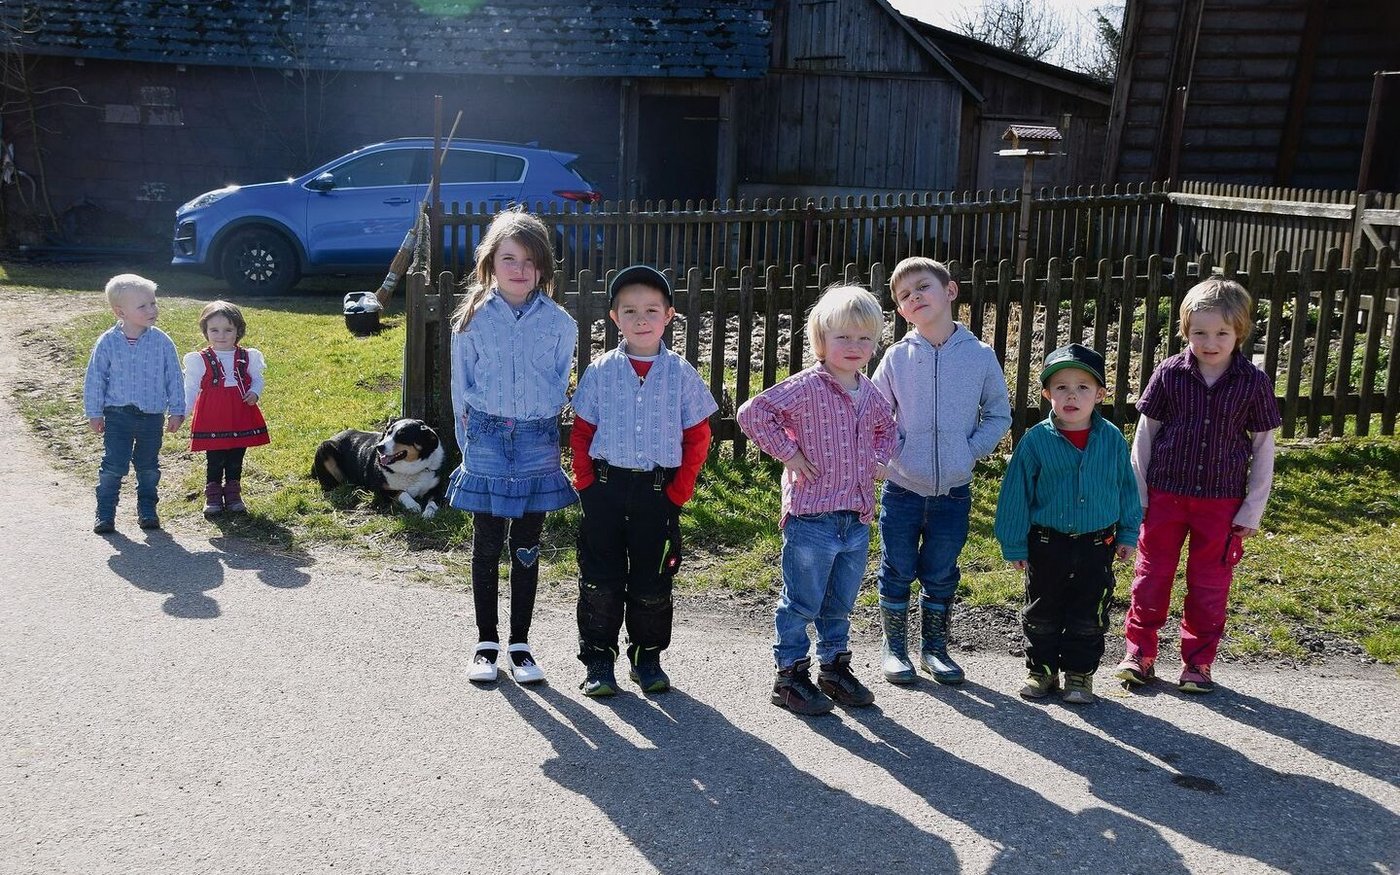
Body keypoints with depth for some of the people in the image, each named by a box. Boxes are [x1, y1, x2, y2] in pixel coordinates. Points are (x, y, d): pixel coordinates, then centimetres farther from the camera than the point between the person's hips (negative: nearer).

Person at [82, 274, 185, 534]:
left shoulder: (162, 341, -5)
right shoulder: (108, 342, -7)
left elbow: (174, 378, 2)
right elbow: (94, 379, 0)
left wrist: (176, 411, 2)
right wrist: (94, 413, 0)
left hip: (152, 415, 2)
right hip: (118, 414, -1)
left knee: (148, 467, 12)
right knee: (113, 466, -3)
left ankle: (147, 511, 26)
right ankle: (105, 514, 10)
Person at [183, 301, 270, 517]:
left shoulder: (247, 358, 2)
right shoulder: (200, 360, -4)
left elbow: (257, 379, 11)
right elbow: (190, 389, -3)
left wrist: (254, 393, -11)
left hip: (241, 420, 2)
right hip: (212, 422, -2)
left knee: (235, 461, 12)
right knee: (214, 462, 4)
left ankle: (233, 494, 26)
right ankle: (213, 496, 16)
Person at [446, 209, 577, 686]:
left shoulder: (559, 322, -1)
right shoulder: (473, 320, 0)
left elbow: (560, 383, 9)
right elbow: (461, 387, 5)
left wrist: (539, 426, 8)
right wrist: (470, 440, 2)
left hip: (537, 442, 0)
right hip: (487, 439, 0)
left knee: (527, 547, 8)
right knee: (486, 544, 7)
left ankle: (520, 643, 19)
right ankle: (486, 642, 20)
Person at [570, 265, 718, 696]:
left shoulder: (681, 373, 0)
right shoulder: (600, 371, 1)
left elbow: (697, 438, 4)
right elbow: (581, 434, 6)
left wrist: (679, 491, -3)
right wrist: (586, 484, -3)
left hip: (658, 492, 0)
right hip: (605, 487, 0)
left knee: (652, 581, 9)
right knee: (601, 580, 5)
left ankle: (647, 658, 25)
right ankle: (598, 661, 18)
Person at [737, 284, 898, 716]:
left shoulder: (871, 394, 9)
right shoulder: (806, 387, -13)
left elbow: (887, 429, 30)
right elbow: (753, 412, -18)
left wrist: (878, 460, 13)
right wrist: (787, 453, -16)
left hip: (857, 518, 7)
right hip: (811, 517, -7)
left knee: (840, 603, 18)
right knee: (801, 602, 4)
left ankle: (835, 668, 33)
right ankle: (791, 675, 16)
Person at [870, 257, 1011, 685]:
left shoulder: (980, 355, -4)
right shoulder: (898, 356, -4)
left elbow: (999, 415, 5)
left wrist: (972, 449, -8)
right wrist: (894, 447, -11)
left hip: (954, 492, 0)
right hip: (902, 489, 0)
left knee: (941, 576, 13)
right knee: (897, 573, 8)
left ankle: (934, 647, 29)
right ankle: (895, 648, 25)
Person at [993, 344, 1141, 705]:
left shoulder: (1112, 439, -3)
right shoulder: (1036, 440, -9)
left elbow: (1127, 488, 8)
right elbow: (1016, 494, -4)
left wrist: (1128, 533, 9)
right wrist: (1014, 543, -4)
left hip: (1097, 544, 1)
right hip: (1047, 543, -1)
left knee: (1089, 615, 9)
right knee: (1042, 613, 11)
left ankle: (1080, 673, 24)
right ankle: (1042, 668, 27)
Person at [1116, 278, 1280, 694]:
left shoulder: (1254, 382, -6)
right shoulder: (1169, 373, -6)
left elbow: (1264, 446, 1)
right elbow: (1145, 433, 2)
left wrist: (1254, 507, -2)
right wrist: (1137, 493, 0)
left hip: (1222, 501, 0)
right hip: (1165, 494, 0)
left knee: (1209, 584, 9)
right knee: (1152, 576, 8)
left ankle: (1198, 663, 22)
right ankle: (1139, 653, 20)